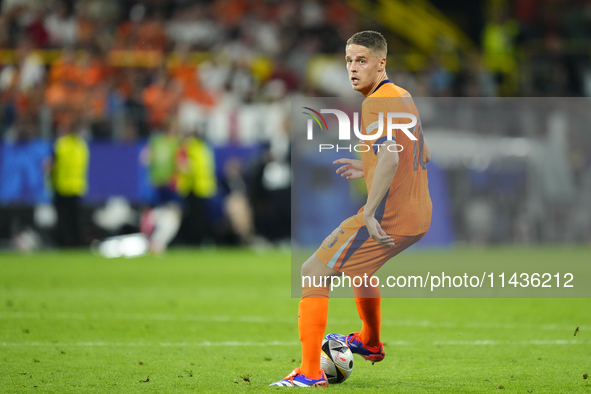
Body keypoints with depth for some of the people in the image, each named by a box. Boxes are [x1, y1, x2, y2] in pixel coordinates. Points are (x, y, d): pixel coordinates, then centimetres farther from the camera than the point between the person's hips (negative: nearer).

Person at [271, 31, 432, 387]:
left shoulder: (375, 104, -15)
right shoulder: (404, 97, 14)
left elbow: (390, 158, -29)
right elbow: (421, 157, 25)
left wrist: (370, 213, -32)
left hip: (388, 218, -9)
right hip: (420, 217, 9)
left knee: (313, 273, -4)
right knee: (358, 263, 36)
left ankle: (311, 372, -8)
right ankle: (370, 343, 52)